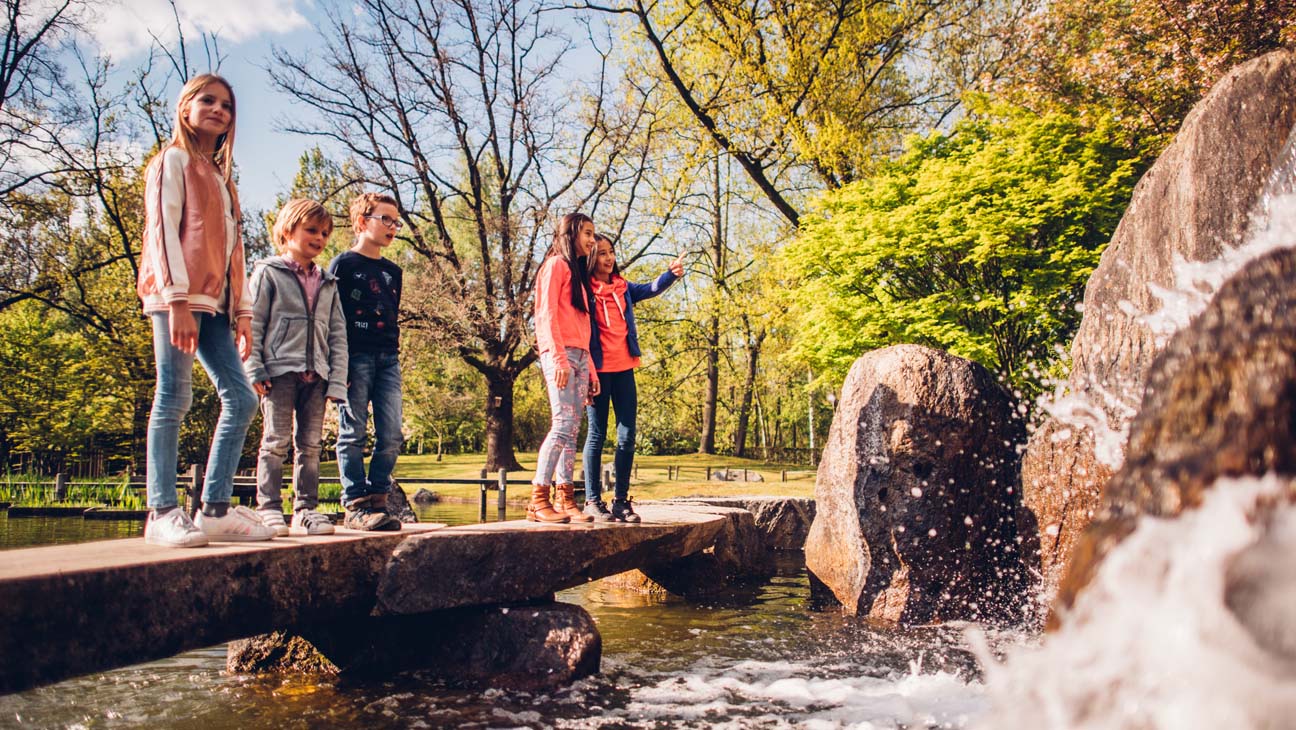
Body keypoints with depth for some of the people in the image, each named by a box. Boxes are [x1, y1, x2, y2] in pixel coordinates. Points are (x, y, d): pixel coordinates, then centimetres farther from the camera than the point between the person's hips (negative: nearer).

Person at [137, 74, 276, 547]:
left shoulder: (222, 176, 26)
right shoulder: (174, 161, 4)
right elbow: (162, 229, -8)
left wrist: (243, 310, 15)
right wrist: (177, 299, -19)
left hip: (214, 303, 8)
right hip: (179, 297, -8)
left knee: (241, 399, 1)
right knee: (174, 399, -9)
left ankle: (215, 509, 3)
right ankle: (161, 513, -6)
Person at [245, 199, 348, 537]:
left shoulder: (327, 284, 19)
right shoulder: (268, 273, 5)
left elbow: (338, 334, 15)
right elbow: (252, 324, -2)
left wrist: (337, 380, 5)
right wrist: (254, 370, -11)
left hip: (316, 374, 5)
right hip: (279, 370, -5)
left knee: (310, 444, 5)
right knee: (276, 441, -6)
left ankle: (306, 509, 10)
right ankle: (269, 508, -1)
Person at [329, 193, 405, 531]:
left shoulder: (393, 271, 20)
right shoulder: (343, 264, 2)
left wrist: (394, 357, 16)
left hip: (387, 360, 6)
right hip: (355, 357, -6)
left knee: (391, 436, -1)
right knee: (353, 433, -4)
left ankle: (376, 501, 6)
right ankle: (356, 507, -2)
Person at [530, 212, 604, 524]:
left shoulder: (579, 272, 25)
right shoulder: (556, 264, -1)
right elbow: (547, 314, -10)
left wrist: (590, 369, 17)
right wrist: (559, 358, -19)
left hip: (580, 357, 9)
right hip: (560, 354, -9)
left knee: (572, 430, 3)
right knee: (563, 425, -15)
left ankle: (565, 499, 4)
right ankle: (538, 501, -13)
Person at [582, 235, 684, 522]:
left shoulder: (623, 288, 13)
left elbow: (651, 289, -2)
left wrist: (671, 273, -22)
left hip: (623, 369, 5)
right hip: (597, 370, -5)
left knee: (627, 436, 3)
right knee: (597, 434, 0)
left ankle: (621, 499, 10)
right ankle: (593, 500, 7)